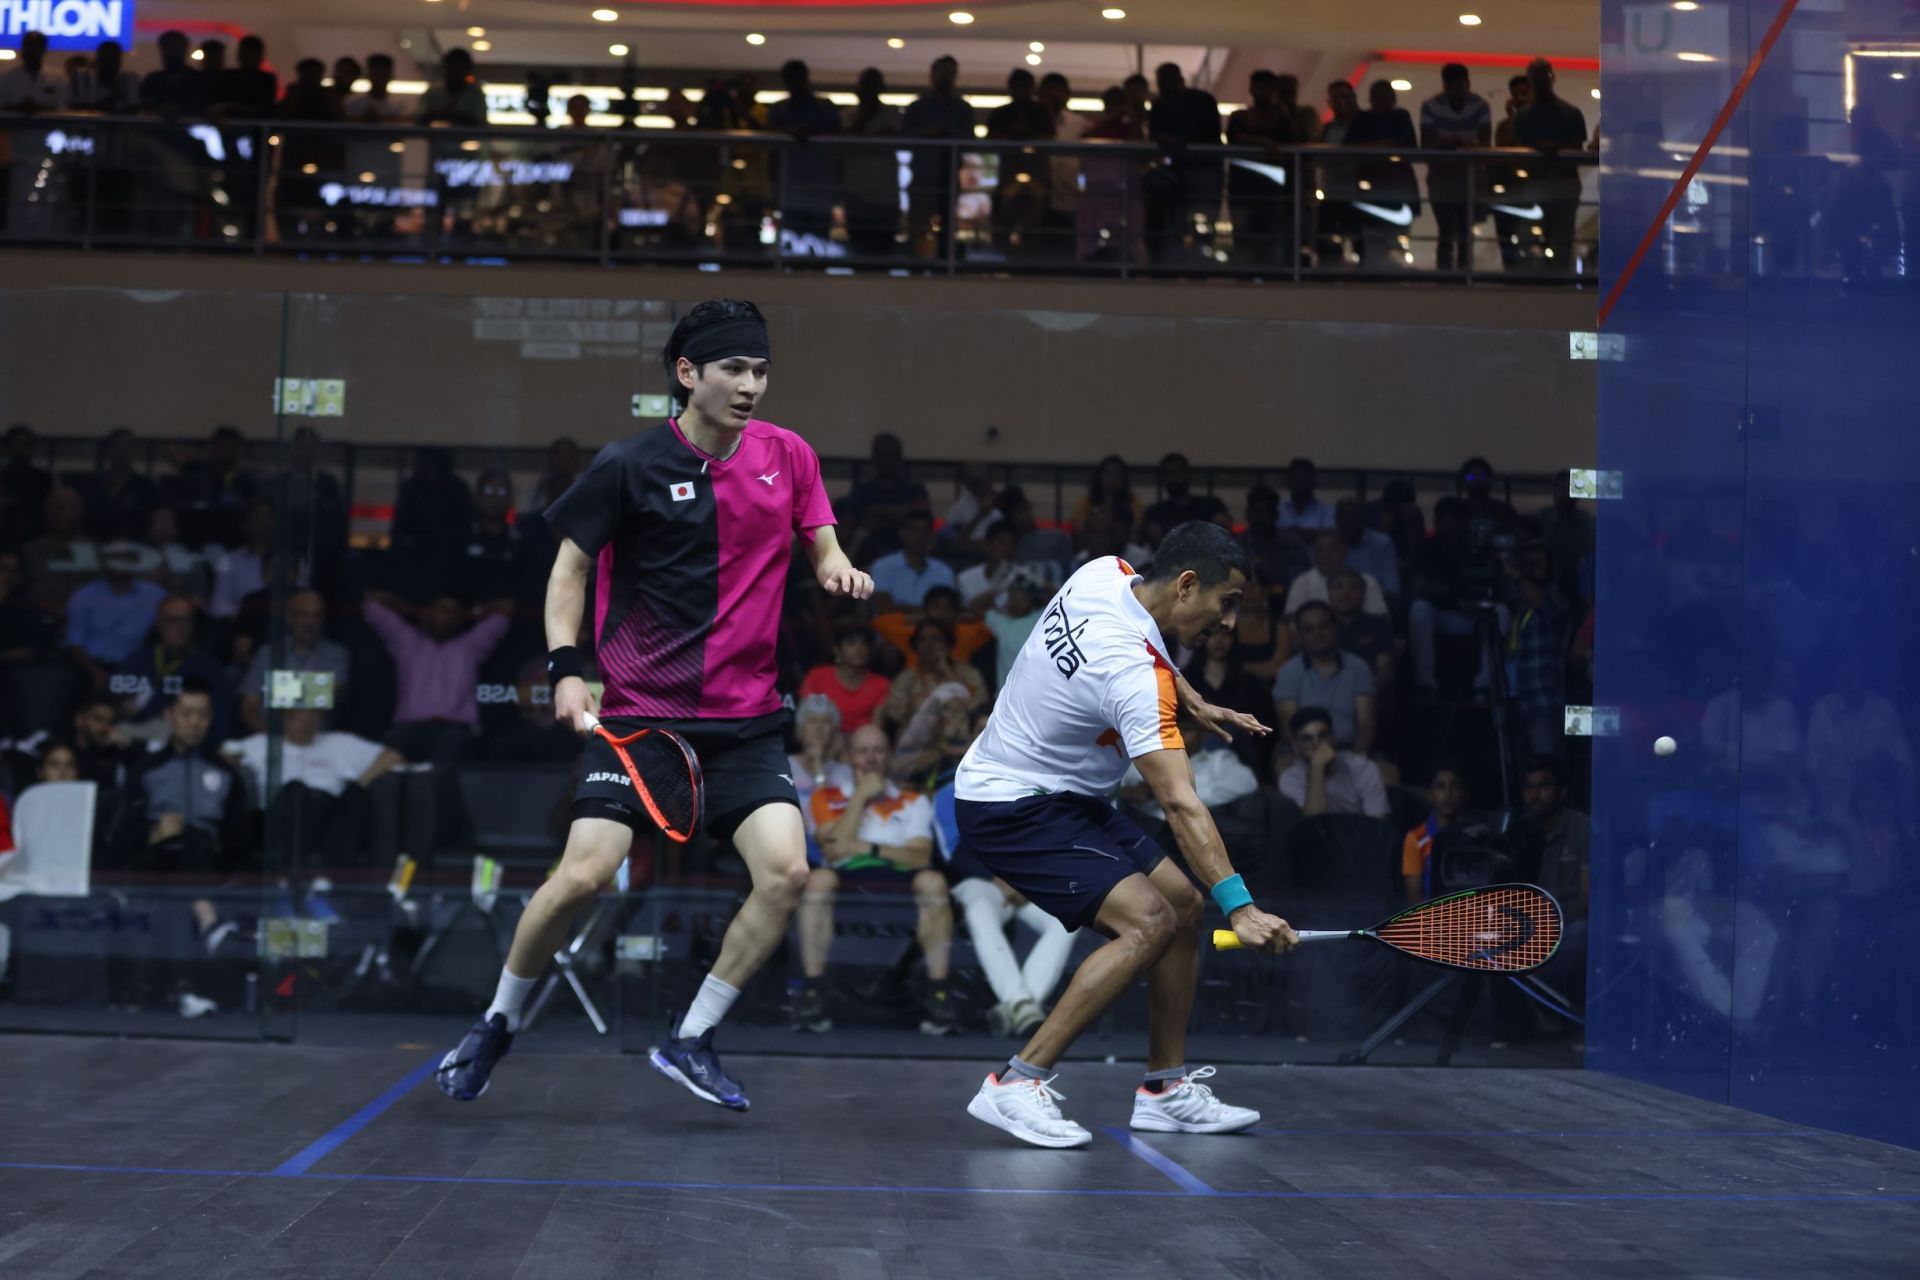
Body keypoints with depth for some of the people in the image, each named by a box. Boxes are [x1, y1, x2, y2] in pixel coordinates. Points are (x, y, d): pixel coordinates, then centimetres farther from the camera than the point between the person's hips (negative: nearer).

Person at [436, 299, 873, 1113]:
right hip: (638, 710, -3)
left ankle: (690, 1041, 5)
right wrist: (565, 666, -8)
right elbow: (570, 564, 4)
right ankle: (497, 1024, 15)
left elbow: (823, 547, 15)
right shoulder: (629, 466, -6)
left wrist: (838, 572, -10)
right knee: (583, 874, -13)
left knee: (785, 871, -14)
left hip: (746, 718, 3)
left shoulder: (787, 456, 3)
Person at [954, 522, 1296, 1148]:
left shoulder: (1105, 573, -4)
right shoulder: (1134, 674, -30)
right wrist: (1239, 907, -39)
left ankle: (1167, 1088, 14)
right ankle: (1016, 1085, -19)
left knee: (1184, 905, 7)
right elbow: (1180, 803, -36)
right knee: (1148, 922, -23)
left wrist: (1196, 704, 12)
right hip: (1009, 809, -10)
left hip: (1063, 796, 10)